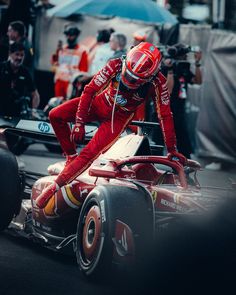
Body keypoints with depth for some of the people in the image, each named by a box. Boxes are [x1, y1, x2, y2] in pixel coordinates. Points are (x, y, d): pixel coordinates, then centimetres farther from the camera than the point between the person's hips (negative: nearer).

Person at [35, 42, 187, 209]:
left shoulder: (157, 83, -29)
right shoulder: (116, 66, -27)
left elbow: (165, 116, -19)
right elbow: (90, 90, -19)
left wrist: (172, 150, -13)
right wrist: (79, 123, -23)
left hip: (119, 117, -2)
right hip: (101, 103, 2)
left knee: (89, 154, -19)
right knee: (56, 115, -15)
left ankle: (54, 187, -9)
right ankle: (71, 157, 4)